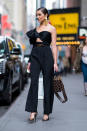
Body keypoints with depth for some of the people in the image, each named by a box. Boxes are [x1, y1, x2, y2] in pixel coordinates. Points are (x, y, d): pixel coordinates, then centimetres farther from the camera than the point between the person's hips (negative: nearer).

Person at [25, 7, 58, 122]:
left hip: (46, 55, -4)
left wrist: (55, 62, -11)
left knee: (47, 83, 0)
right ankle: (33, 111, -7)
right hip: (35, 55, 4)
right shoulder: (36, 29, 16)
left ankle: (46, 112, 9)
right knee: (34, 82, -7)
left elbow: (54, 46, -3)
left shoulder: (51, 28, 2)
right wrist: (30, 61, 15)